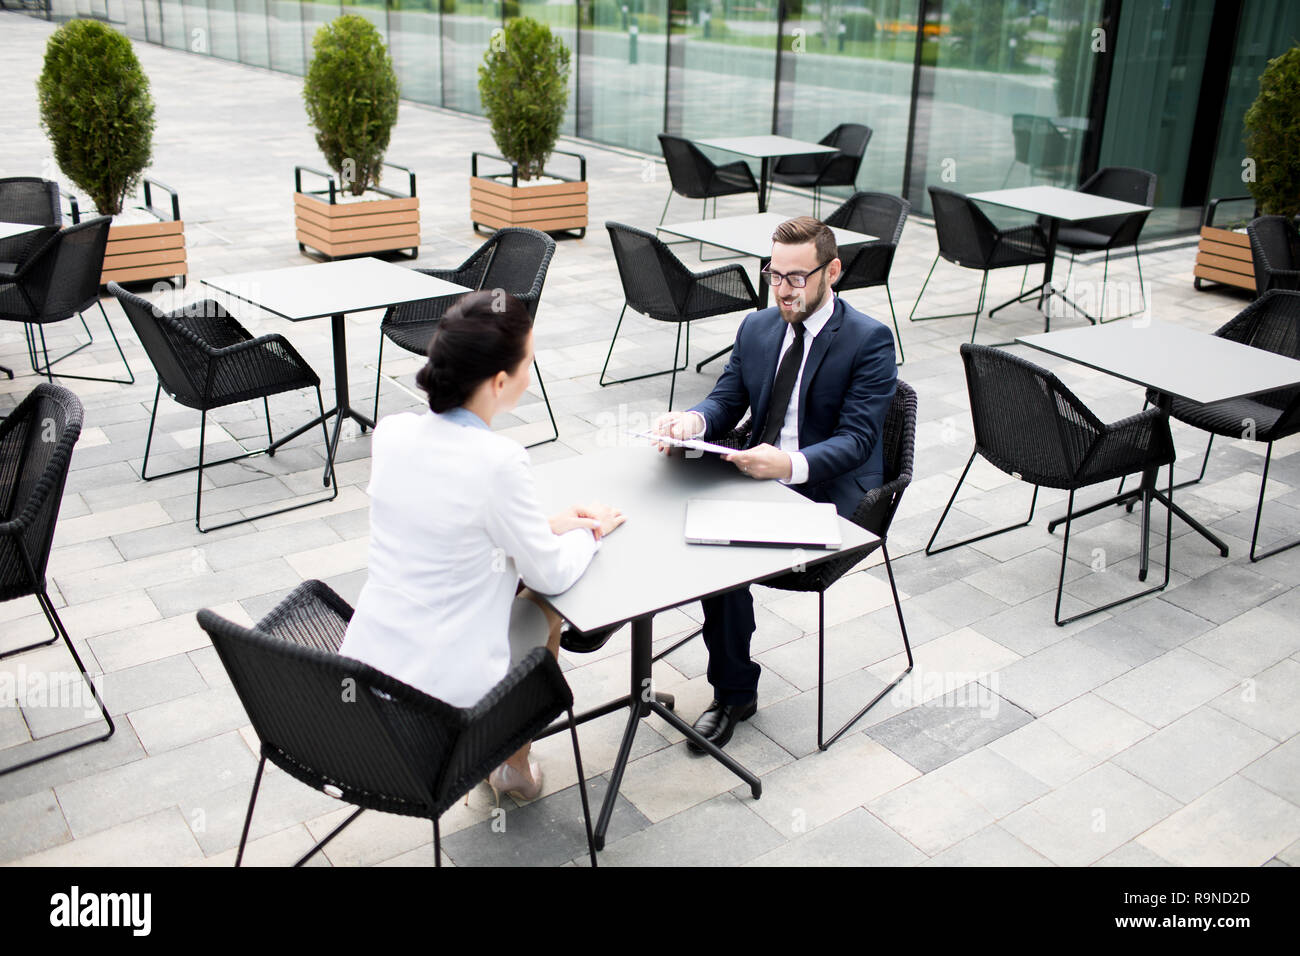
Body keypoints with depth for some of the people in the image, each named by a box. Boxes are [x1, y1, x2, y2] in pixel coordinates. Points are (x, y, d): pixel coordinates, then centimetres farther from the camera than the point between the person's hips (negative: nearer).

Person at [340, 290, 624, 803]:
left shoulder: (391, 431, -5)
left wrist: (545, 525, 12)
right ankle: (514, 765, 36)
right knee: (546, 601, 20)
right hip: (446, 694, -5)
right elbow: (552, 575, -9)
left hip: (362, 667, 6)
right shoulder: (498, 460, -23)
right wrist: (587, 532, 10)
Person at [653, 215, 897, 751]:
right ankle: (731, 690, -6)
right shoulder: (756, 328, 10)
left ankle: (735, 693, -6)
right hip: (758, 476, 6)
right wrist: (692, 421, -15)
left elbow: (856, 439, -16)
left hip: (829, 491, -6)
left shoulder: (869, 340, -9)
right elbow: (726, 403, 10)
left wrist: (791, 464, -34)